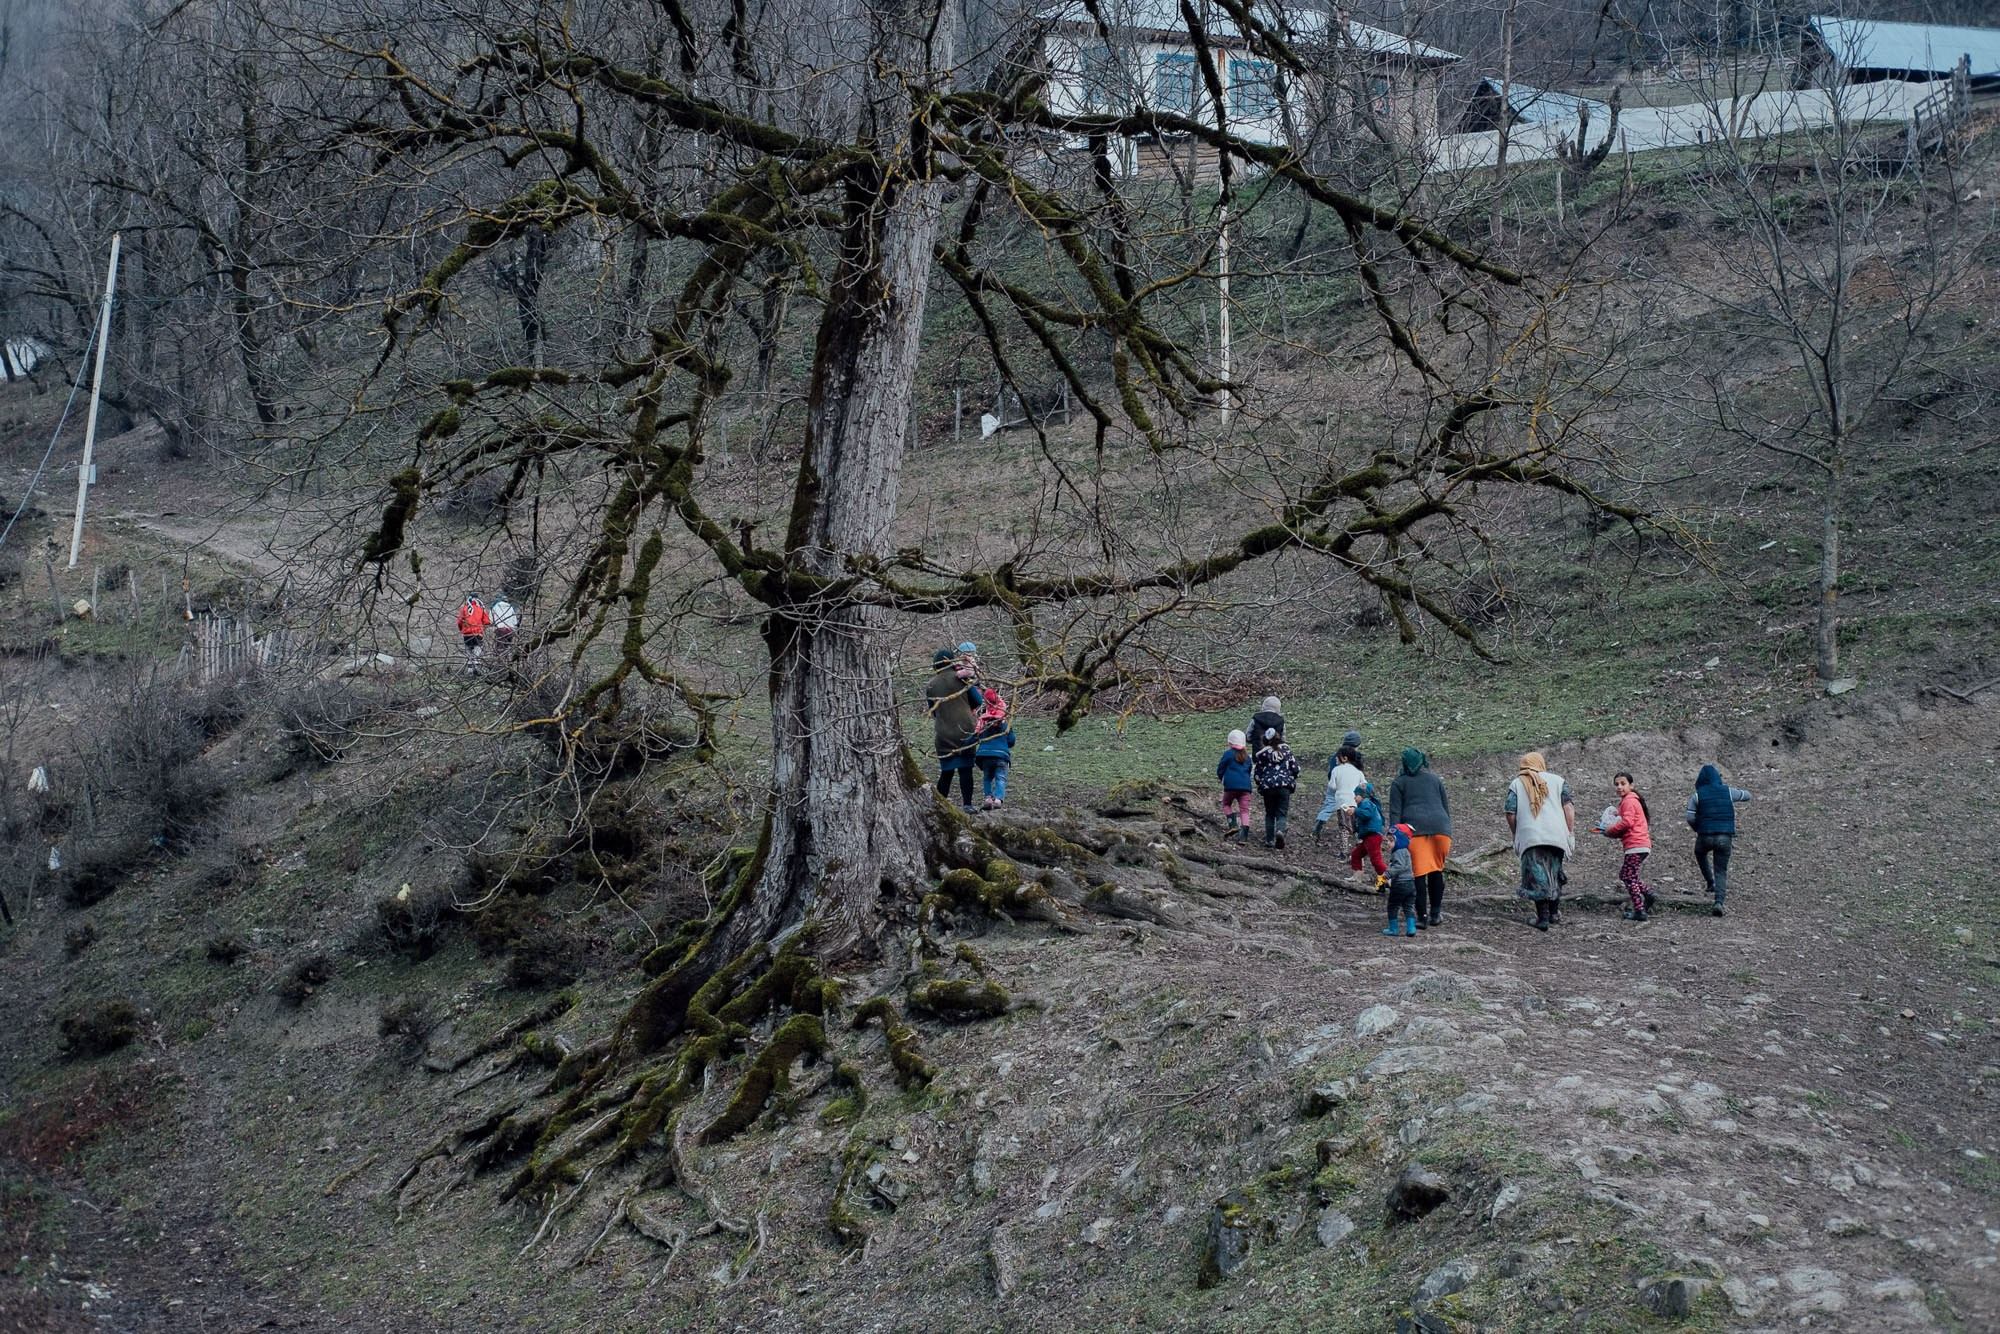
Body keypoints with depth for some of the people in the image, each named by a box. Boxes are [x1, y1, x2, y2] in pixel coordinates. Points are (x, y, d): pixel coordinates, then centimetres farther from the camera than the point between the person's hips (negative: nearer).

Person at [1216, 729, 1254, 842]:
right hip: (1246, 785, 4)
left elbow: (1220, 770, 4)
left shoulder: (1228, 754, 0)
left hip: (1231, 785, -4)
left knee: (1226, 804, 18)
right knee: (1244, 810, 2)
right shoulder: (1247, 757, 15)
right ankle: (1244, 836, -10)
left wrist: (1222, 778, 25)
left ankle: (1233, 825, -3)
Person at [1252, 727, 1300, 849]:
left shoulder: (1262, 753, 3)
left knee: (1269, 814, 14)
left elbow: (1257, 771, 5)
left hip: (1267, 787, 0)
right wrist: (1293, 779, 24)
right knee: (1282, 813, 3)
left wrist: (1259, 784, 23)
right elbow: (1295, 767, 6)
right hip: (1284, 785, 0)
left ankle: (1269, 840, 9)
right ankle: (1280, 831, -26)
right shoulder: (1286, 750, 6)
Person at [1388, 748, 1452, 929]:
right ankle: (1436, 912, 13)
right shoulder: (1435, 779, 21)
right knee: (1437, 871, 13)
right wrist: (1448, 833, 24)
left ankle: (1421, 917, -3)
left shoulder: (1399, 783, 12)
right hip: (1440, 826, 2)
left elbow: (1395, 813, 3)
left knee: (1419, 874, -2)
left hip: (1414, 829, -2)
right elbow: (1446, 808, 20)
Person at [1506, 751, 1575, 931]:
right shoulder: (1557, 780, 11)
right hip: (1556, 836, 2)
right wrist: (1571, 834, 5)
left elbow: (1511, 814, 1)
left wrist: (1516, 835, 14)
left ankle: (1543, 918, -2)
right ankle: (1555, 914, 22)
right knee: (1555, 874, 18)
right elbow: (1568, 808, 2)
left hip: (1530, 838, -2)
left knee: (1537, 878, 1)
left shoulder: (1516, 784, 8)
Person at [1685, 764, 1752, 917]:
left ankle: (1711, 882, 25)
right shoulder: (1728, 792, 3)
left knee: (1700, 853, 34)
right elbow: (1747, 796, 21)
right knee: (1721, 871, 6)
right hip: (1725, 838, 1)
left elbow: (1690, 818, -6)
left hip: (1705, 836, -1)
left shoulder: (1697, 796, -1)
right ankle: (1719, 901, -12)